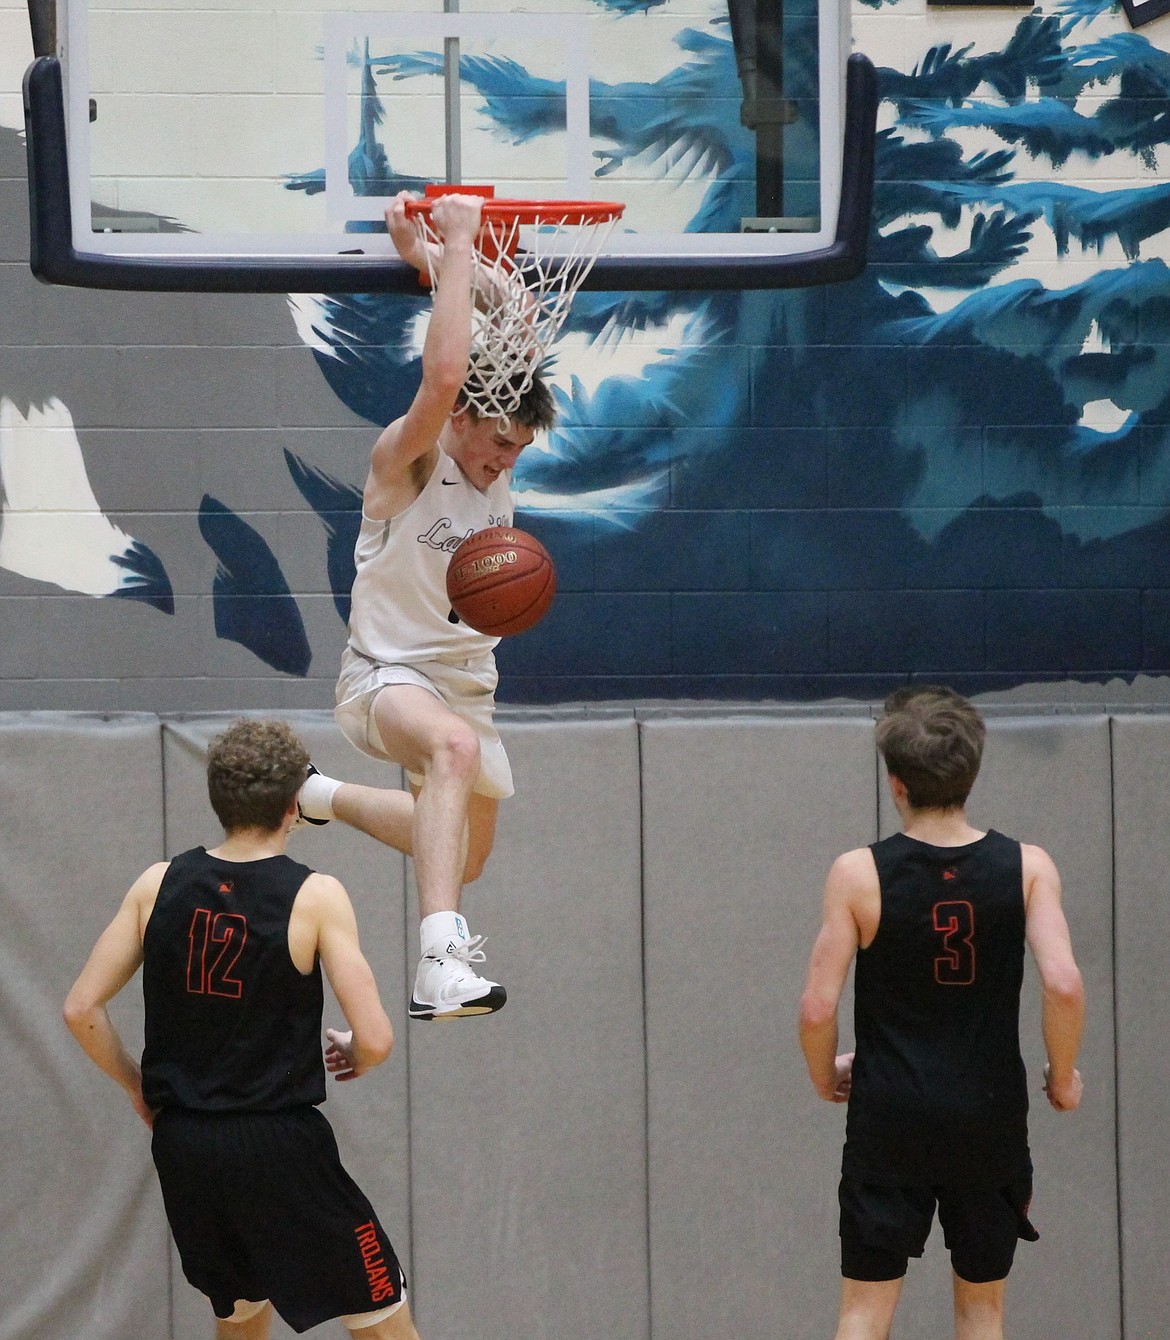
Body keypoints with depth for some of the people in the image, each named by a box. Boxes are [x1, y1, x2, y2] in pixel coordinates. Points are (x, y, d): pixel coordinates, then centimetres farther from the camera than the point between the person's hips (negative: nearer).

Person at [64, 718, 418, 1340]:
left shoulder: (158, 885, 1)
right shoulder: (315, 896, -10)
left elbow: (81, 1010, 3)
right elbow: (374, 1039, -14)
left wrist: (139, 1089, 17)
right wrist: (351, 1060, 8)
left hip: (182, 1148, 5)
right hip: (280, 1147, -5)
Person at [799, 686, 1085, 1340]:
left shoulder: (859, 874, -9)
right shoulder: (1027, 868, -6)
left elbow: (818, 1007, -10)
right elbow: (1064, 984, -16)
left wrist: (824, 1077, 10)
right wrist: (1063, 1077, 1)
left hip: (890, 1118, -1)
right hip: (990, 1118, 1)